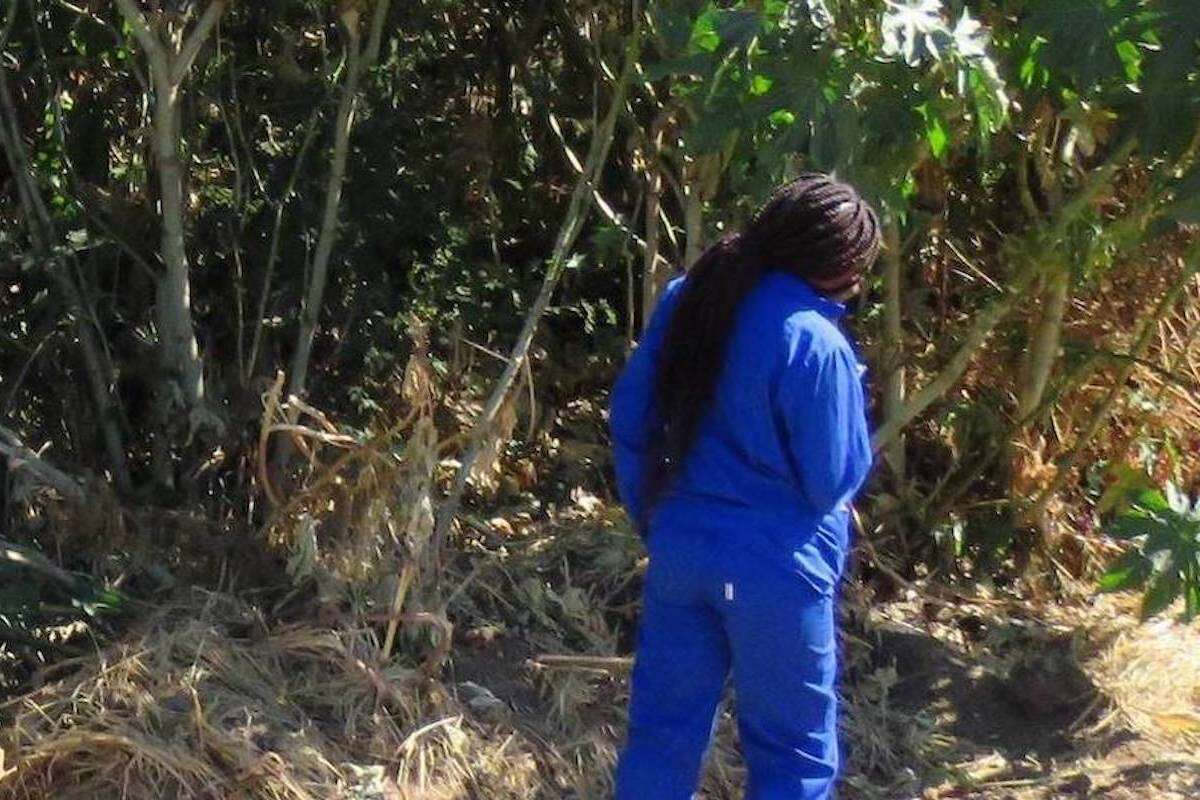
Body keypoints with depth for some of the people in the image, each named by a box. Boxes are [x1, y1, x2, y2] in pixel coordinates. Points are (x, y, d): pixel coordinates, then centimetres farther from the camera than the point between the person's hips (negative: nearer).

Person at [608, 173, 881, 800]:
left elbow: (628, 419, 6)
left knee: (663, 728, 18)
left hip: (680, 551, 6)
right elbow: (835, 481, -13)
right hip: (774, 570, -6)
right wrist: (848, 391, 2)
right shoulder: (814, 345, -21)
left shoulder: (688, 299, -1)